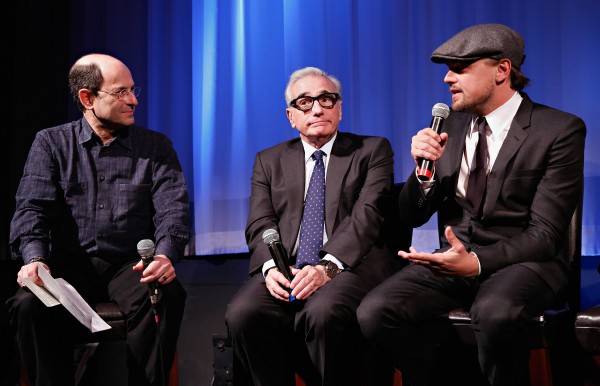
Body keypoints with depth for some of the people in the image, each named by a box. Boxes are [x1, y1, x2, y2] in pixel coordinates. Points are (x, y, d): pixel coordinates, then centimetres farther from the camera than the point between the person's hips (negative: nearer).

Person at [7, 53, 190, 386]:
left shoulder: (156, 147, 10)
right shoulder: (51, 143, 10)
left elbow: (172, 208, -2)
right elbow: (32, 207, -1)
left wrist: (166, 255, -24)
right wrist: (33, 257, -23)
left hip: (131, 266, 0)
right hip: (69, 265, 0)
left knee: (166, 297, -32)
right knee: (29, 305, -30)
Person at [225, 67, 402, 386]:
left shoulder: (372, 150, 12)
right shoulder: (269, 161, 21)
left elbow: (367, 215, -3)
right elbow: (261, 225, 8)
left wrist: (327, 267, -19)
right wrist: (271, 267, -14)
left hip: (350, 264, -2)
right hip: (287, 270, 3)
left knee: (323, 312, -35)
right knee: (242, 314, -28)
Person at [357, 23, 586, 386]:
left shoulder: (560, 130, -6)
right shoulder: (449, 125, 9)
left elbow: (545, 234, -11)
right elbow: (414, 216, 11)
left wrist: (477, 261, -27)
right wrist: (425, 168, -10)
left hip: (521, 262, -4)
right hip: (455, 258, 5)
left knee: (495, 312, -38)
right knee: (374, 313, -21)